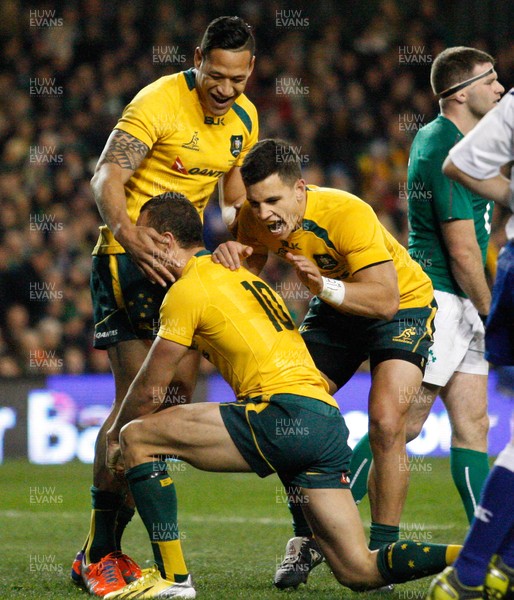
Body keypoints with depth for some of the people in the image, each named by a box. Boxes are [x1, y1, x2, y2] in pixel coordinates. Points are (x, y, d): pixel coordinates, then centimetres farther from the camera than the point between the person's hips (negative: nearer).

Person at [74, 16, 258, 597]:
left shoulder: (244, 117, 6)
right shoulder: (158, 103, -17)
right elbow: (106, 177, -25)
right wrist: (127, 232, -43)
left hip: (183, 260, 7)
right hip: (127, 258, -7)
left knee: (179, 393, 0)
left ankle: (109, 544, 8)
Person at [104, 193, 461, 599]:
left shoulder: (189, 289, 0)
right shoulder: (241, 277, 27)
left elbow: (150, 389, 6)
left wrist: (115, 435, 21)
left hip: (285, 417, -9)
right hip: (329, 423, 9)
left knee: (137, 437, -2)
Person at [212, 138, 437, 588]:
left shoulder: (348, 214, -35)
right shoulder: (255, 219, -17)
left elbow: (385, 298, -37)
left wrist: (325, 286, -51)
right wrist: (231, 257, -32)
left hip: (404, 304, -5)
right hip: (336, 311, 6)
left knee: (386, 421, -22)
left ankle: (383, 548, -11)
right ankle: (307, 539, 7)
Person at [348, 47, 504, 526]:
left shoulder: (433, 136, 13)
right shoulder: (448, 152, -18)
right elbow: (462, 251, -18)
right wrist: (488, 307, -7)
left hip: (459, 305, 10)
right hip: (437, 300, -10)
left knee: (472, 424, 6)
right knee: (403, 424, -8)